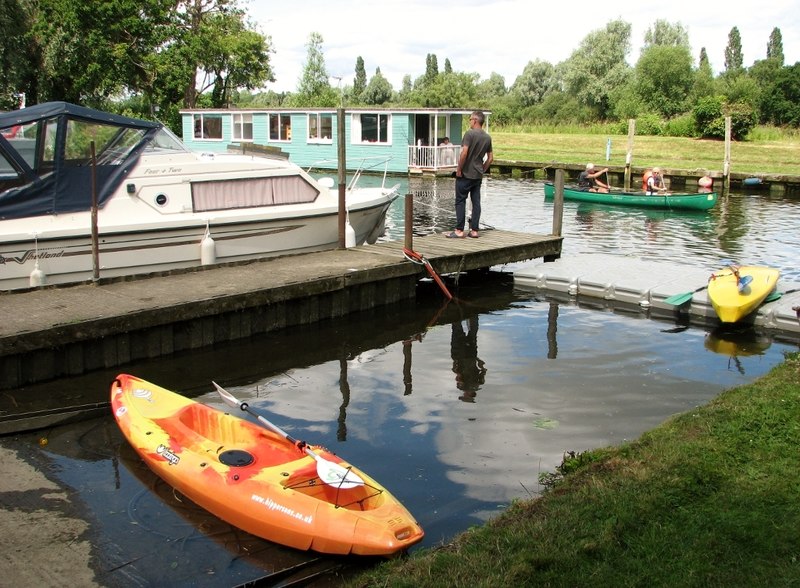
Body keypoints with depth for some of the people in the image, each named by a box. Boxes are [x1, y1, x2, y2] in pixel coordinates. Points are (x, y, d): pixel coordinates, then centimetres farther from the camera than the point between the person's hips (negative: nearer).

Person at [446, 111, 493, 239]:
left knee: (460, 201, -1)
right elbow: (490, 158, 12)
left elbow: (464, 153, -20)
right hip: (478, 175, 7)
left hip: (465, 174, -6)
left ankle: (459, 231, -1)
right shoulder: (487, 137, 9)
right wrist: (482, 170, 17)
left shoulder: (470, 134, -13)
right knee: (476, 202, 7)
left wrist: (459, 169, -12)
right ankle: (474, 230, 9)